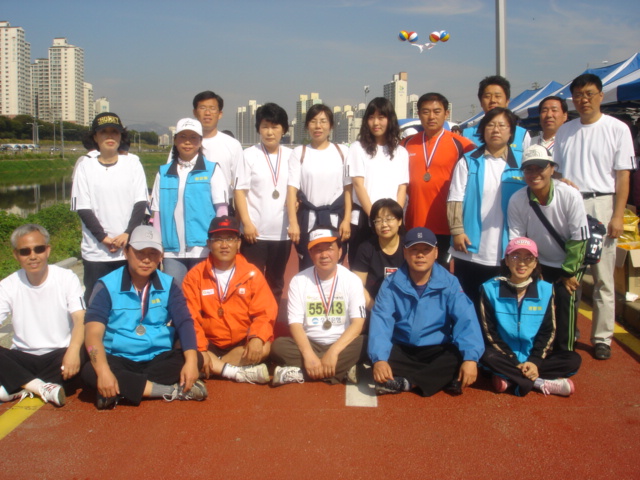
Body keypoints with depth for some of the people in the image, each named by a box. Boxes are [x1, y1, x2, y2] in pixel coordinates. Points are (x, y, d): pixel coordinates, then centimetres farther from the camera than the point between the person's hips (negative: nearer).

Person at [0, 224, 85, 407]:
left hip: (59, 355, -1)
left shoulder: (67, 278, -5)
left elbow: (80, 319, -15)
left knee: (82, 354, -33)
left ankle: (17, 389, -23)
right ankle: (43, 387, -26)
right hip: (23, 358, 1)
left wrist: (73, 350, -37)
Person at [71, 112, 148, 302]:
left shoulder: (132, 162, 5)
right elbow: (83, 208, -1)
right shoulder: (86, 166, 3)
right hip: (96, 252, 0)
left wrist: (128, 234, -11)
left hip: (130, 249, 1)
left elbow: (141, 203, 1)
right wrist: (103, 237, -11)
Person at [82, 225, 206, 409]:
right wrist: (103, 371, -34)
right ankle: (172, 391, -30)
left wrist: (191, 361, -28)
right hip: (119, 360, -2)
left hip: (160, 358, 2)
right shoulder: (107, 286, -6)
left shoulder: (168, 285, 2)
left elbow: (185, 323, -9)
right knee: (89, 372, -32)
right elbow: (93, 332, -16)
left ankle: (118, 391, -27)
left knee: (197, 359, -24)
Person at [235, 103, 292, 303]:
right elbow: (240, 191, -3)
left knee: (276, 283, 12)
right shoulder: (249, 155, 0)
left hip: (282, 232, 3)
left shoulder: (291, 156, 7)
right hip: (255, 231, -3)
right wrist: (247, 222, -12)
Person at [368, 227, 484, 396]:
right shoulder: (391, 284, -5)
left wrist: (470, 358, -32)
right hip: (401, 350, 0)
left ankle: (404, 383, -26)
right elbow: (381, 322, -17)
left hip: (438, 351, 0)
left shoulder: (449, 283, -5)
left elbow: (466, 321, -16)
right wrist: (379, 358, -34)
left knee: (458, 359, -30)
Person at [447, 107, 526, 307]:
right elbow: (455, 198, -1)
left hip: (505, 254, 1)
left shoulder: (520, 165, 6)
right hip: (470, 252, -1)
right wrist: (457, 231, -11)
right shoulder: (469, 162, 4)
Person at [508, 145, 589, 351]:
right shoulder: (517, 200, -19)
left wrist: (568, 273, -12)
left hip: (570, 264, -2)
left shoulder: (570, 196, -24)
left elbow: (579, 239, -16)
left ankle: (564, 351, -2)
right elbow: (517, 242, -10)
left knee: (565, 296, -18)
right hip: (539, 263, 2)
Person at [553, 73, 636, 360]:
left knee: (603, 278, 0)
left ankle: (602, 337, 10)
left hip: (601, 205, -3)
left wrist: (617, 216, -8)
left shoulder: (617, 129, 1)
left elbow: (623, 175, -2)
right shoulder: (564, 131, 12)